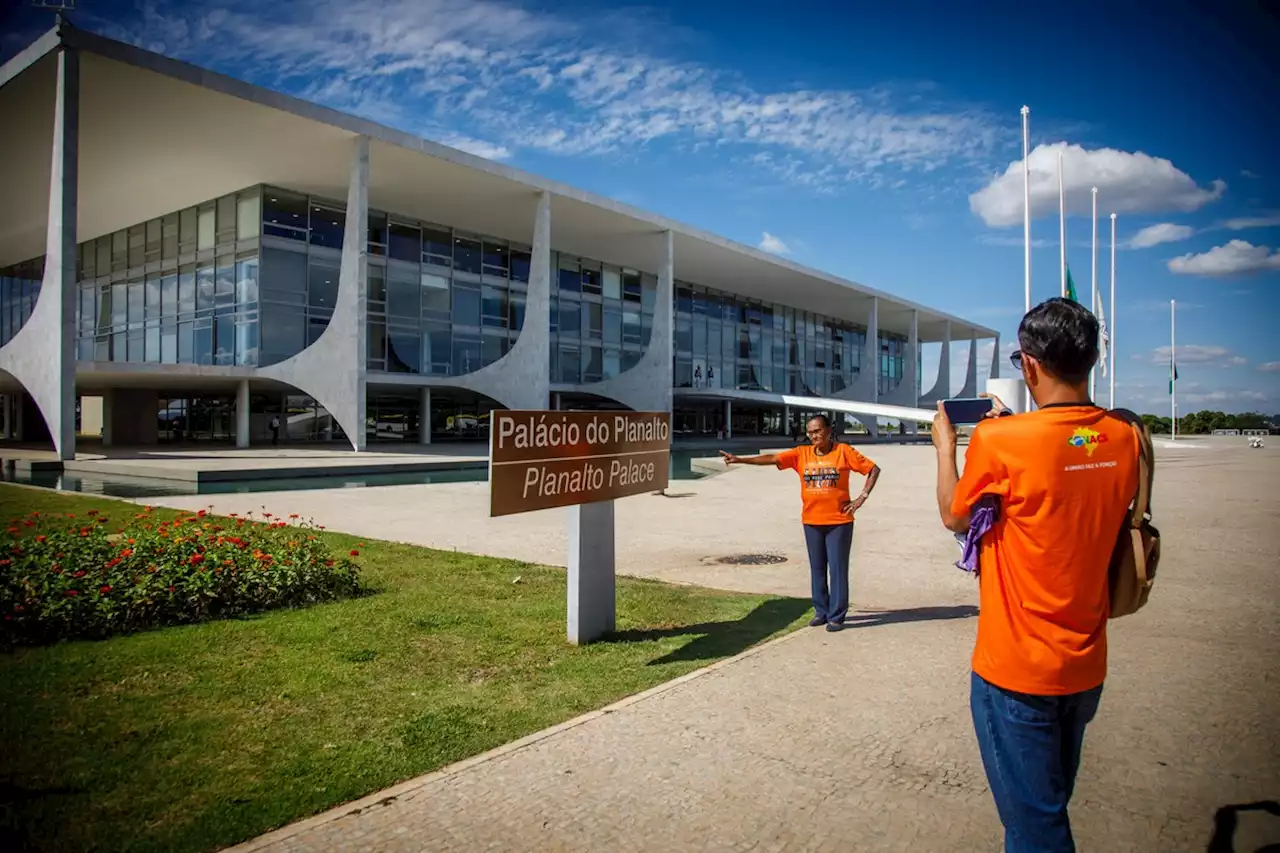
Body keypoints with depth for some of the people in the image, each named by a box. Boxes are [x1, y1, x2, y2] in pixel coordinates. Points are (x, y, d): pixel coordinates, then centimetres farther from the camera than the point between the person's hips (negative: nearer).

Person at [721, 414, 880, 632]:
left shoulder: (843, 451, -5)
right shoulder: (801, 453, 1)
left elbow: (873, 469, 0)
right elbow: (772, 458, -7)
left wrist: (862, 497, -7)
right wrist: (740, 460, -16)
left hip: (839, 522, -3)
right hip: (811, 522, 3)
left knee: (838, 568, 1)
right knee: (817, 568, 11)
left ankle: (836, 616, 10)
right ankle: (821, 611, 23)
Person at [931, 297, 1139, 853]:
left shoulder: (1000, 442, -22)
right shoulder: (1125, 440, -4)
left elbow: (954, 516, -4)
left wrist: (946, 446, 10)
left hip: (1015, 672, -6)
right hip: (1087, 668, 6)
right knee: (1051, 805, 26)